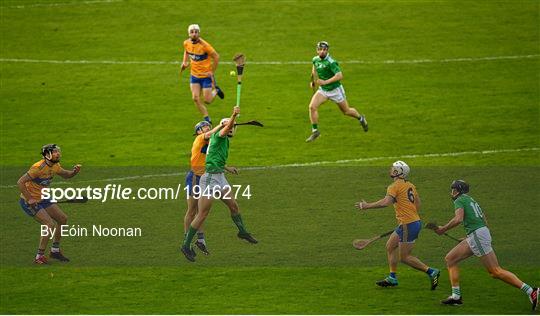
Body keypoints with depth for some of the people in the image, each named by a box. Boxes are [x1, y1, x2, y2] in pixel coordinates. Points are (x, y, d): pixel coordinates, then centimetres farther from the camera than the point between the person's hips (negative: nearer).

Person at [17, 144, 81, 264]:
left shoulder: (55, 166, 0)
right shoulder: (38, 167, -27)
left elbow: (66, 175, 19)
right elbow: (20, 182, -28)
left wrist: (74, 172, -3)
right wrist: (29, 199, -27)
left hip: (42, 199, 9)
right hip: (29, 202, -9)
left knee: (63, 219, 11)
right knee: (50, 224, -19)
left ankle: (55, 250, 25)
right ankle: (39, 257, -10)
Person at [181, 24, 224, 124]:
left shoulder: (204, 45, -24)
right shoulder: (186, 43, -6)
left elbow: (216, 57, -15)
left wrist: (212, 72, -13)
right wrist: (184, 62, 4)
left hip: (206, 75, -5)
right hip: (194, 75, 5)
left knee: (207, 100, -2)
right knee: (196, 98, -6)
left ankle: (216, 90, 31)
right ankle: (207, 119, 10)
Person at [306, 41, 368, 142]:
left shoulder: (331, 62, -26)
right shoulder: (315, 59, -4)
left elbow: (340, 76, -35)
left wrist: (325, 82, -37)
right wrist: (313, 81, 13)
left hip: (335, 89, -5)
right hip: (323, 90, 5)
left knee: (346, 111, 13)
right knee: (312, 106, -17)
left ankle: (361, 118, 43)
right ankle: (315, 131, -7)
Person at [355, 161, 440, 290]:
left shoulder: (394, 187, -12)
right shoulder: (410, 185, 13)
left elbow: (386, 202, -26)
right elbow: (418, 205, 19)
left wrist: (367, 206, -19)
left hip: (408, 225, -9)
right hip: (415, 221, 9)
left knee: (405, 257, -3)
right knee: (390, 246, 18)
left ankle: (431, 272, -7)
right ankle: (392, 278, 22)